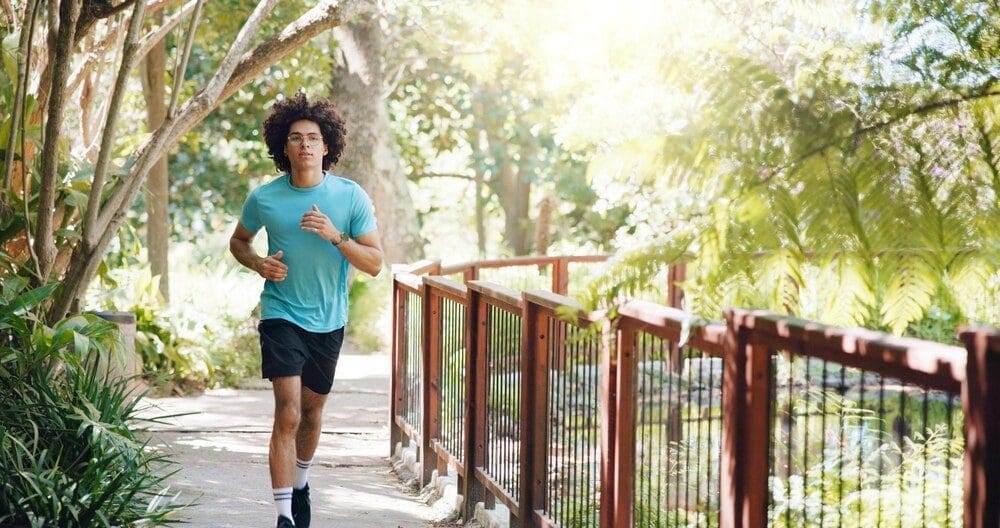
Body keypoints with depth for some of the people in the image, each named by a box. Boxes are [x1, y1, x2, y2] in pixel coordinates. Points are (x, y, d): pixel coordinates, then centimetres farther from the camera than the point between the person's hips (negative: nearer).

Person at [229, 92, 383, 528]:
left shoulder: (351, 197, -7)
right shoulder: (264, 199, -7)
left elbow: (375, 264, -7)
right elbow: (238, 241, 12)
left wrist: (336, 236, -23)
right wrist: (259, 264, -9)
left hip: (329, 320, 2)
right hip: (281, 316, -2)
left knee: (312, 410, 18)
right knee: (288, 414, -15)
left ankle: (300, 483, 43)